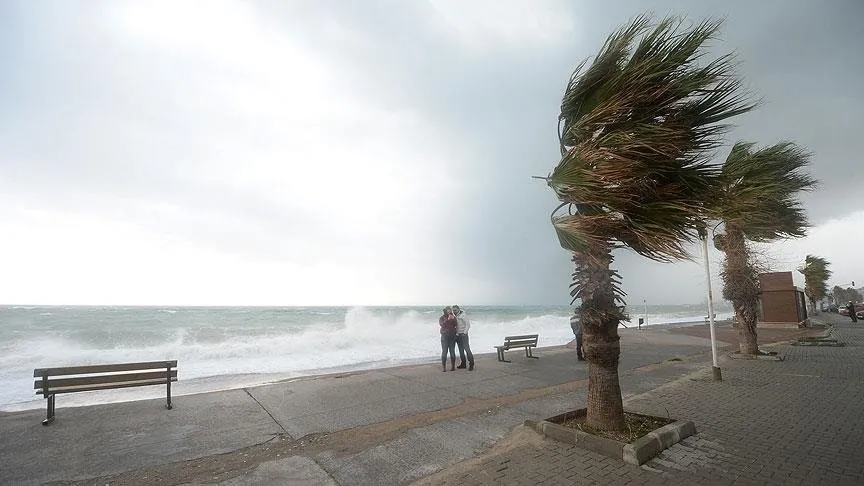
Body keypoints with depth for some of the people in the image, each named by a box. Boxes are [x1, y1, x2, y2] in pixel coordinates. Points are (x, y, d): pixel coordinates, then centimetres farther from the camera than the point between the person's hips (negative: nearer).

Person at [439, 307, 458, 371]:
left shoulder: (453, 317, 9)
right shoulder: (441, 318, 3)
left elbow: (455, 325, -2)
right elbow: (442, 324, -15)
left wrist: (453, 319, -16)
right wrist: (448, 319, -23)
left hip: (452, 336, 2)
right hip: (444, 336, -2)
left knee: (452, 351, 1)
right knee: (444, 352, -6)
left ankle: (453, 366, 10)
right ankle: (444, 367, -1)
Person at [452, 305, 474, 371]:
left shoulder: (463, 315, -9)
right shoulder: (455, 316, 12)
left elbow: (468, 324, -13)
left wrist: (464, 333, -17)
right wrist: (456, 333, 7)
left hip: (463, 334, -7)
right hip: (457, 335, 7)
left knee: (467, 349, -10)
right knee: (461, 350, 10)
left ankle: (471, 364, -6)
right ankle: (463, 364, 17)